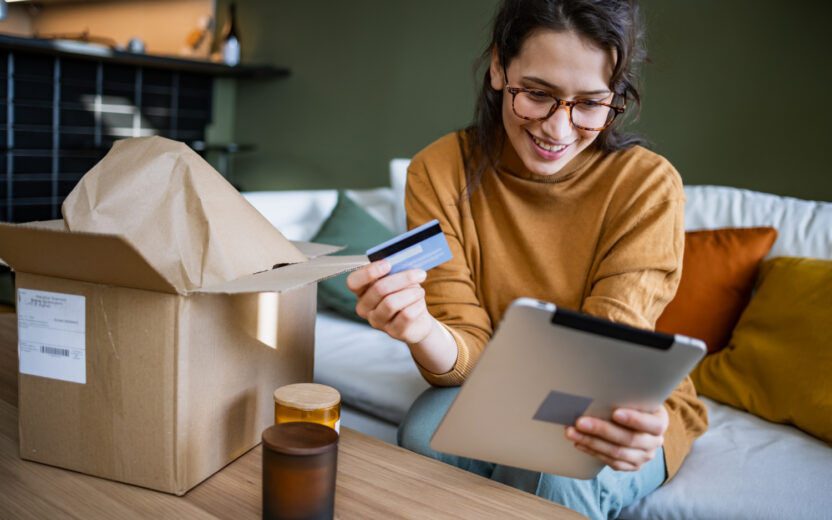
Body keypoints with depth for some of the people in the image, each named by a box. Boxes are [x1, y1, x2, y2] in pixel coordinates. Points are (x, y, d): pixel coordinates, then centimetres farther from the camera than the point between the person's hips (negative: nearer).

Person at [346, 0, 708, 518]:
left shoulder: (648, 184, -17)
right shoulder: (439, 171, -13)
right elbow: (468, 353, -17)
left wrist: (621, 415, -46)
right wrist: (421, 332, -42)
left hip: (624, 408, 0)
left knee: (554, 471, -32)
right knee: (426, 432, -30)